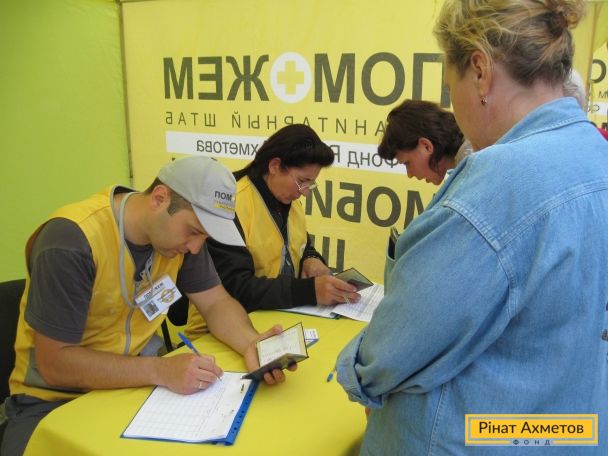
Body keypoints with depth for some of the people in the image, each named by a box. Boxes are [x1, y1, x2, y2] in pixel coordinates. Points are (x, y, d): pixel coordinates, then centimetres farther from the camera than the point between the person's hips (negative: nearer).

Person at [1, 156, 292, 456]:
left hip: (138, 382, 4)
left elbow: (216, 303, 0)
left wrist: (250, 344, -21)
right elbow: (54, 363, -25)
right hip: (56, 399, -3)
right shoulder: (71, 240, -26)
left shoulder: (180, 227, -7)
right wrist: (161, 370, -33)